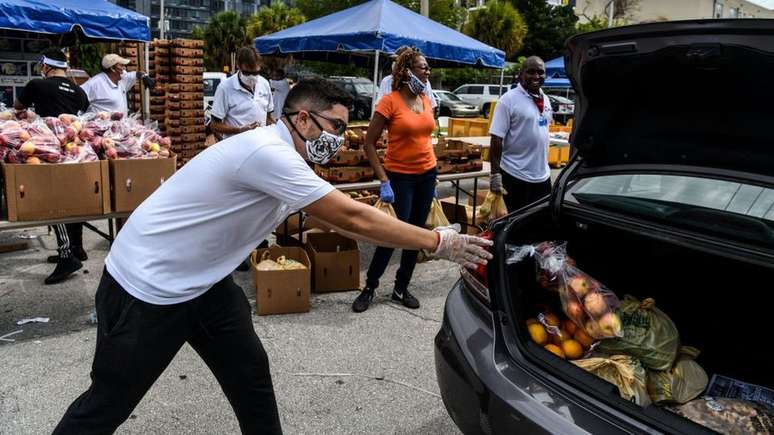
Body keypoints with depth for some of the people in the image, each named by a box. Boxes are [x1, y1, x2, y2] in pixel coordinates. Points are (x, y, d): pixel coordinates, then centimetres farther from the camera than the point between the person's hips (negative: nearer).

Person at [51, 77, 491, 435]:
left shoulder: (284, 162, 3)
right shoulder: (267, 152, -27)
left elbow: (345, 218, 10)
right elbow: (351, 217, -27)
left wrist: (422, 239, 6)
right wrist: (440, 242, -20)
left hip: (202, 283, 9)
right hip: (145, 285, -9)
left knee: (251, 374, 10)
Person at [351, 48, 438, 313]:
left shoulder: (427, 100, 6)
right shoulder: (390, 101, -12)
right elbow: (369, 143, -11)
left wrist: (433, 179, 16)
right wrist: (384, 181, -16)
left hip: (427, 175, 6)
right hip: (400, 176, -6)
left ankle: (401, 288, 26)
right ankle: (370, 287, 16)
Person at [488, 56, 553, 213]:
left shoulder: (545, 99, 10)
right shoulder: (509, 100, -12)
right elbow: (496, 139, -15)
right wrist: (495, 173, -20)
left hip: (542, 175, 7)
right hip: (516, 176, -7)